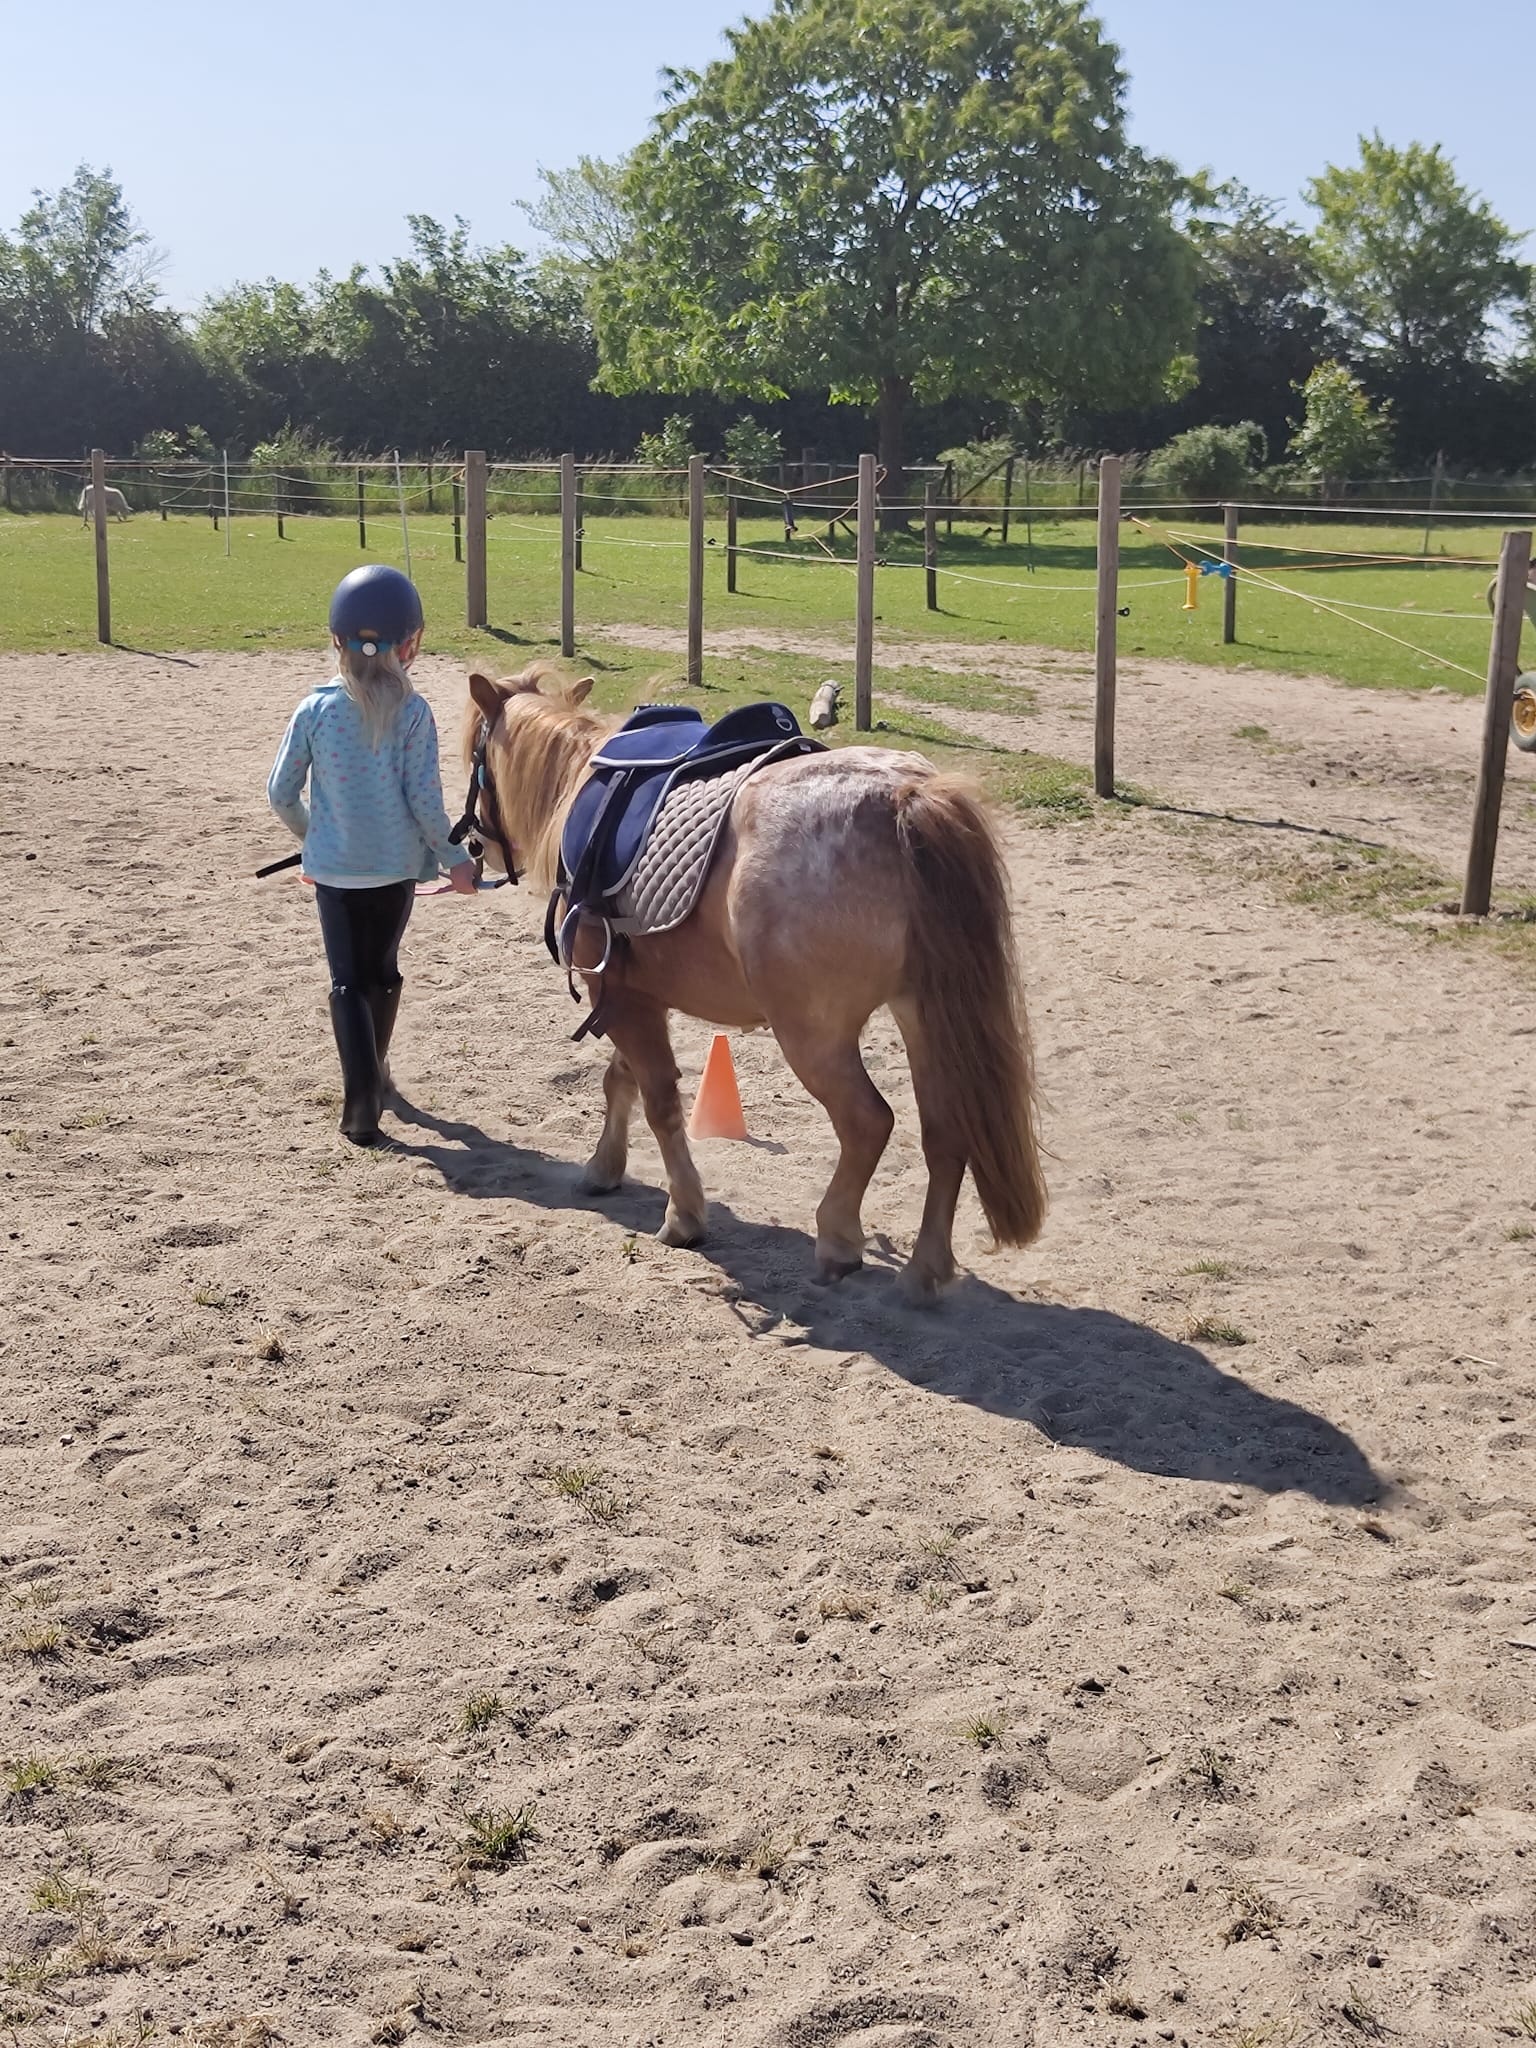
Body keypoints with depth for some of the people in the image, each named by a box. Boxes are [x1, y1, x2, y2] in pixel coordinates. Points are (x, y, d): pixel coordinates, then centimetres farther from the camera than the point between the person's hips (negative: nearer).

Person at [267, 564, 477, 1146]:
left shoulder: (314, 711, -7)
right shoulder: (413, 713, -12)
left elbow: (281, 792, -3)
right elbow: (424, 798, -15)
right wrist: (453, 857, -1)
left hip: (334, 866, -1)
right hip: (396, 865, 1)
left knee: (347, 981, 3)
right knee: (382, 970, 21)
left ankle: (363, 1096, -11)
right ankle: (374, 1071, 37)